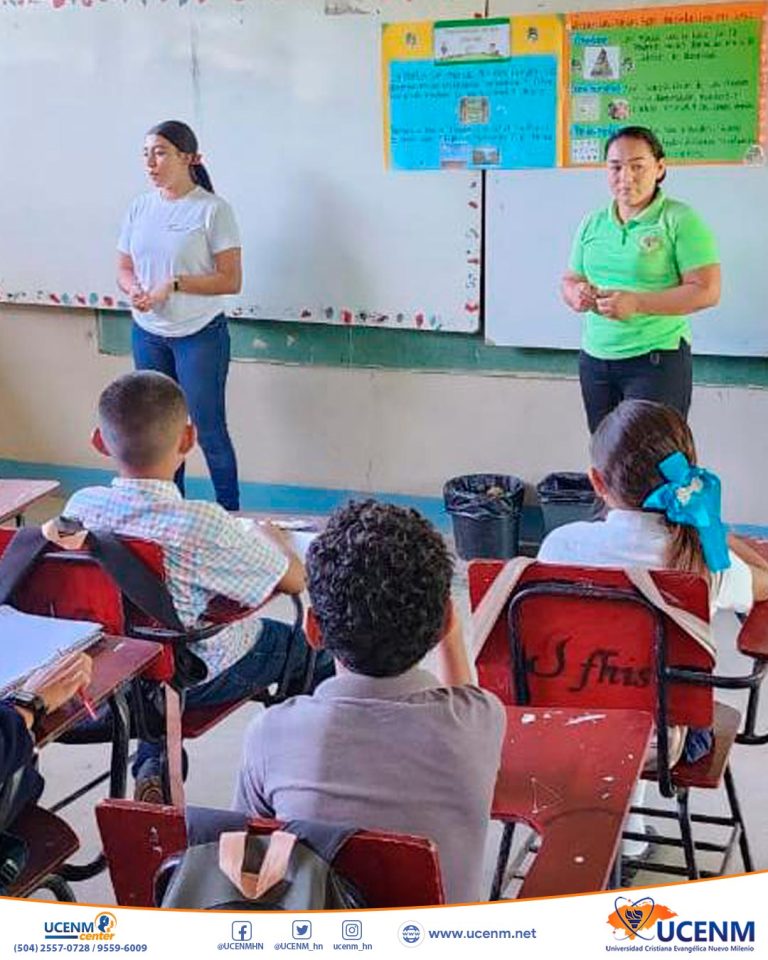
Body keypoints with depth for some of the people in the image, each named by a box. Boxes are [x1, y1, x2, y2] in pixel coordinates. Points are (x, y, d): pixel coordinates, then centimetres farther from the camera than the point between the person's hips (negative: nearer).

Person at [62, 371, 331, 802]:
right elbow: (295, 580, -20)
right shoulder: (203, 525, -33)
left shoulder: (80, 506, -17)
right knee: (316, 647, 18)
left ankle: (152, 766, 31)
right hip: (202, 677, -5)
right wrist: (271, 537, 2)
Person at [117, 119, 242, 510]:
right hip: (147, 333, 5)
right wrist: (134, 289, -11)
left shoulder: (213, 209, -10)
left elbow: (231, 280, -13)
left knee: (209, 430, 0)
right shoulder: (140, 207, 6)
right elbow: (124, 269, 12)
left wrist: (174, 284, -21)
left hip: (200, 334, -5)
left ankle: (230, 515, 14)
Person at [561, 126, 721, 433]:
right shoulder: (592, 223, 11)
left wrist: (636, 303, -22)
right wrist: (576, 295, -8)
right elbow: (570, 280, 17)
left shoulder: (680, 220, -7)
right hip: (595, 359, 6)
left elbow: (707, 291, -13)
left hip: (657, 361, -5)